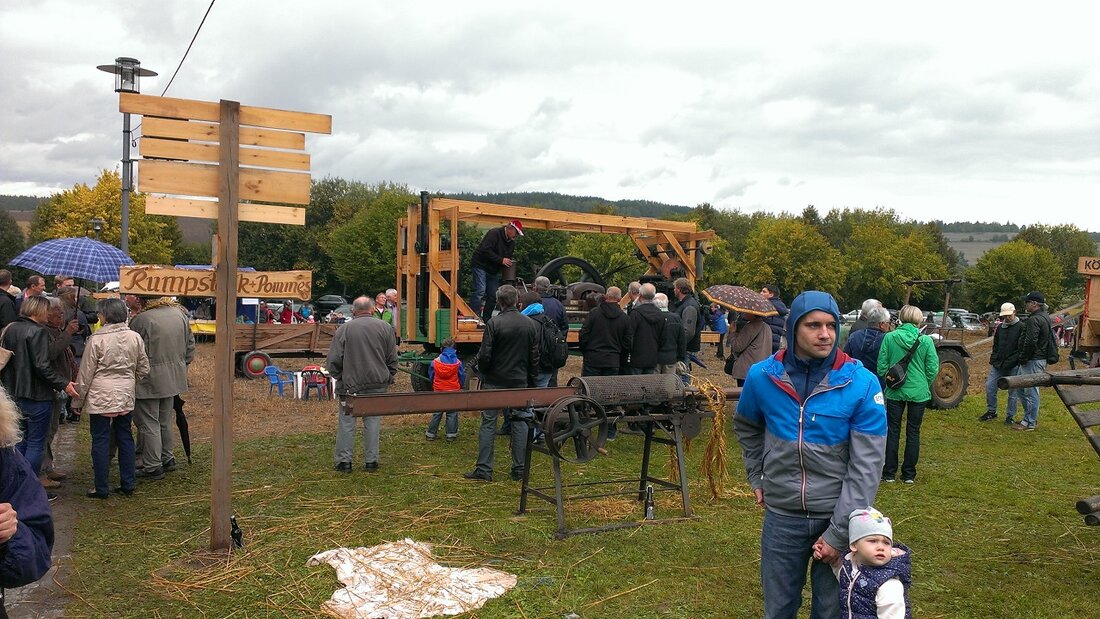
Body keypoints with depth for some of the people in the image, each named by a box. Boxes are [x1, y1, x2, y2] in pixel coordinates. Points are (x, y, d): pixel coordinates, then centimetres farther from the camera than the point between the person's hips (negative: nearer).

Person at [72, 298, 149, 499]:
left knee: (100, 440, 4)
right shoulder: (134, 337, 0)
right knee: (125, 437, 13)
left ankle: (102, 488, 9)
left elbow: (86, 372, -7)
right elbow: (143, 368, 8)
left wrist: (78, 399, 3)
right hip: (126, 396, 4)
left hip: (100, 396, -4)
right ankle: (128, 484, 18)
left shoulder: (97, 339, -12)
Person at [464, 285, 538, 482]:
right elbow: (534, 357, 6)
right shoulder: (530, 324, 2)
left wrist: (482, 371, 7)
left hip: (495, 381, -4)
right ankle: (519, 469, 14)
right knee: (520, 423, 10)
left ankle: (484, 469, 4)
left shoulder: (494, 323, -13)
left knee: (488, 422, 3)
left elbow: (485, 355, -13)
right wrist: (531, 381, 16)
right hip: (520, 381, 4)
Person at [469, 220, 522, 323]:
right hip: (481, 265, -8)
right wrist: (501, 260, -27)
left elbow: (508, 258, 16)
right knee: (480, 291, -17)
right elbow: (485, 250, -27)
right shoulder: (494, 233, -19)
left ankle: (486, 320, 13)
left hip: (494, 271, 8)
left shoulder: (512, 242, 8)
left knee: (493, 295, 5)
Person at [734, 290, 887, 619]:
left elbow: (866, 468, -15)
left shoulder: (862, 384, -15)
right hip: (781, 515, 2)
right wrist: (756, 478, 11)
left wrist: (838, 533, -16)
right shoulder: (762, 376, -8)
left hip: (838, 516, -1)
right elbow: (747, 428, 15)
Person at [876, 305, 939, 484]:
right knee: (913, 433, 11)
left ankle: (889, 473, 14)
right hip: (919, 392, 0)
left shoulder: (889, 337, -8)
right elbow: (933, 368, -4)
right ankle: (909, 474, 17)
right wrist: (925, 386, 12)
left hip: (895, 391, 0)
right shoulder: (926, 341, -8)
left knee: (893, 432, 9)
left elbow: (882, 366, -5)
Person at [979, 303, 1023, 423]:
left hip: (1013, 367, -6)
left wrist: (1020, 362, -15)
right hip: (998, 365, 6)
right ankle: (991, 412, 16)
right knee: (990, 387, 2)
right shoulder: (1000, 327, 12)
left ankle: (1010, 416, 13)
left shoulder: (1021, 327, -6)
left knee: (1013, 392, 3)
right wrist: (993, 360, 12)